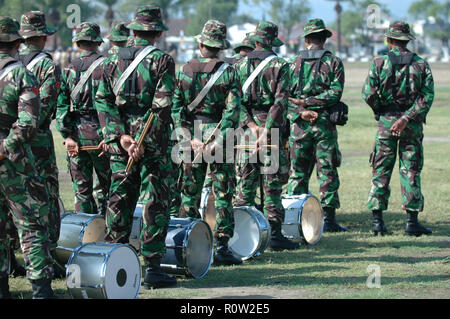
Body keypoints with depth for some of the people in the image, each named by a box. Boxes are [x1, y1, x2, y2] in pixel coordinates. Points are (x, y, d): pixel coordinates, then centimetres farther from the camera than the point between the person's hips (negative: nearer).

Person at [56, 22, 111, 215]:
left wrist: (67, 136, -2)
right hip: (98, 132, -3)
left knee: (82, 190, 8)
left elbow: (61, 105, -1)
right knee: (108, 187, 8)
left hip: (76, 134, 3)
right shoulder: (105, 66, -4)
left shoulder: (69, 69, 6)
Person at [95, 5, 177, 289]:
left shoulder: (114, 61, 9)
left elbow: (102, 101, 1)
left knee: (119, 201, 12)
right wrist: (145, 142, -13)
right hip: (154, 142, -5)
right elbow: (162, 106, -15)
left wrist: (120, 136, -5)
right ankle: (153, 267, 0)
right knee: (156, 204, 1)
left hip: (120, 141, 5)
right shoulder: (163, 61, -5)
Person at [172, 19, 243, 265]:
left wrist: (190, 139, -4)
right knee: (223, 194, 2)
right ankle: (222, 247, 0)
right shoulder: (227, 72, -5)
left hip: (192, 135, 3)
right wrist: (219, 141, -13)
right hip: (218, 134, -3)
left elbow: (176, 108, -1)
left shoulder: (184, 71, 3)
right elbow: (232, 110, -13)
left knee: (189, 193, 11)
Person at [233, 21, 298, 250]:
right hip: (271, 128, -3)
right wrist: (266, 132, -15)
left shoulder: (240, 65, 7)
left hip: (246, 127, 3)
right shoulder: (280, 66, -2)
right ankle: (275, 234, 0)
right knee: (272, 184, 0)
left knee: (244, 182, 8)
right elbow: (280, 102, -12)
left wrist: (252, 125, -7)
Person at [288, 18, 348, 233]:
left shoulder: (294, 63, 7)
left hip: (299, 124, 2)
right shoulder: (333, 62, 0)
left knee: (298, 171, 9)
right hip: (324, 123, -2)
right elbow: (335, 93, -11)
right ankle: (329, 218, 0)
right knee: (327, 171, 2)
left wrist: (301, 110, -10)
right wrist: (309, 102, -11)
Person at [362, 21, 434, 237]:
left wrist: (380, 111, 6)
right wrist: (406, 118, -13)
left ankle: (378, 221, 4)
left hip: (386, 122, 0)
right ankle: (412, 222, 3)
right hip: (413, 124, 1)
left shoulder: (379, 63, -2)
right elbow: (427, 97, -8)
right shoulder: (421, 65, 2)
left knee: (381, 172, 6)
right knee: (411, 172, 5)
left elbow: (368, 93, -10)